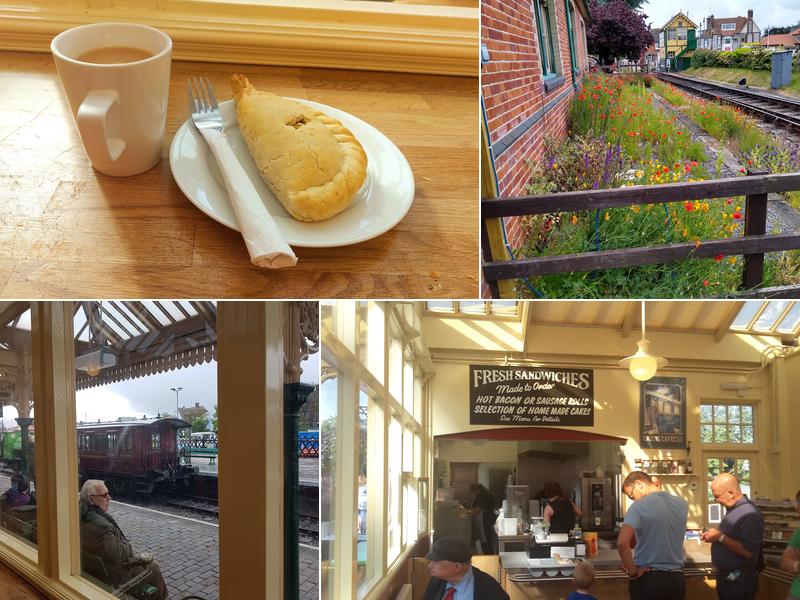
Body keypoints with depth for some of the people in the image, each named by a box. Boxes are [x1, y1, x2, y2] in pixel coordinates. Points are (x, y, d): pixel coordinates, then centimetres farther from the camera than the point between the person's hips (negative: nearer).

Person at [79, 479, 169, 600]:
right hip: (112, 576, -9)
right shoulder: (100, 525, -36)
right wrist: (127, 545, -13)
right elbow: (117, 556, -33)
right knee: (153, 567, 10)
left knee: (145, 559, 25)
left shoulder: (82, 516, -5)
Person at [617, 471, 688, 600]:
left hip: (648, 578, -5)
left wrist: (632, 571, -13)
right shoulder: (682, 504, 5)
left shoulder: (639, 506, -14)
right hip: (676, 578, 5)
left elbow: (622, 543, -26)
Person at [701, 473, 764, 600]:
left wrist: (720, 537, -22)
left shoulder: (749, 514, -21)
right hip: (725, 575, 9)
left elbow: (748, 551, -27)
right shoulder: (732, 510, 10)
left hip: (739, 580, -9)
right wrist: (714, 537, 4)